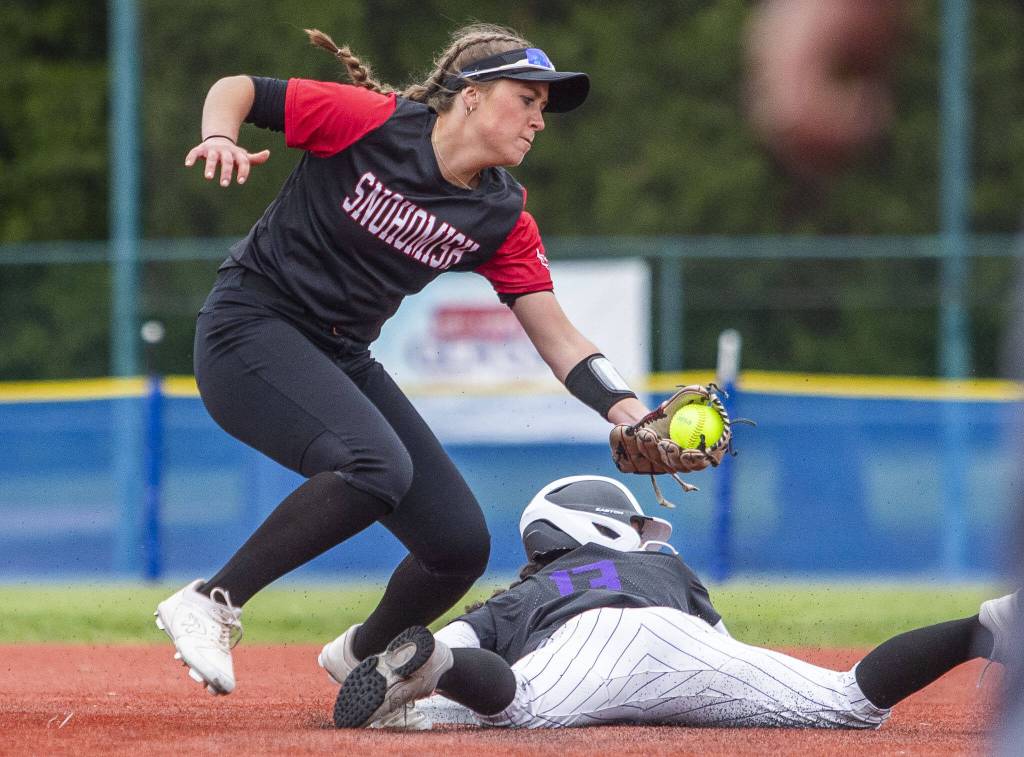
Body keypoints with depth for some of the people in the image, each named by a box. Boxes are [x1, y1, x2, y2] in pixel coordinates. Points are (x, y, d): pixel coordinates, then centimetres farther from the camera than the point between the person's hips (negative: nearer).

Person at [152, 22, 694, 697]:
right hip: (253, 331, -7)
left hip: (343, 361, 7)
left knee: (462, 544, 1)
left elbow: (556, 335, -3)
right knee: (377, 465, -34)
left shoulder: (502, 216, 0)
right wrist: (222, 139, -28)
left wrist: (637, 419, -18)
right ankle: (213, 604, -22)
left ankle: (362, 658, 30)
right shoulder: (372, 121, -13)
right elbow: (237, 89, -6)